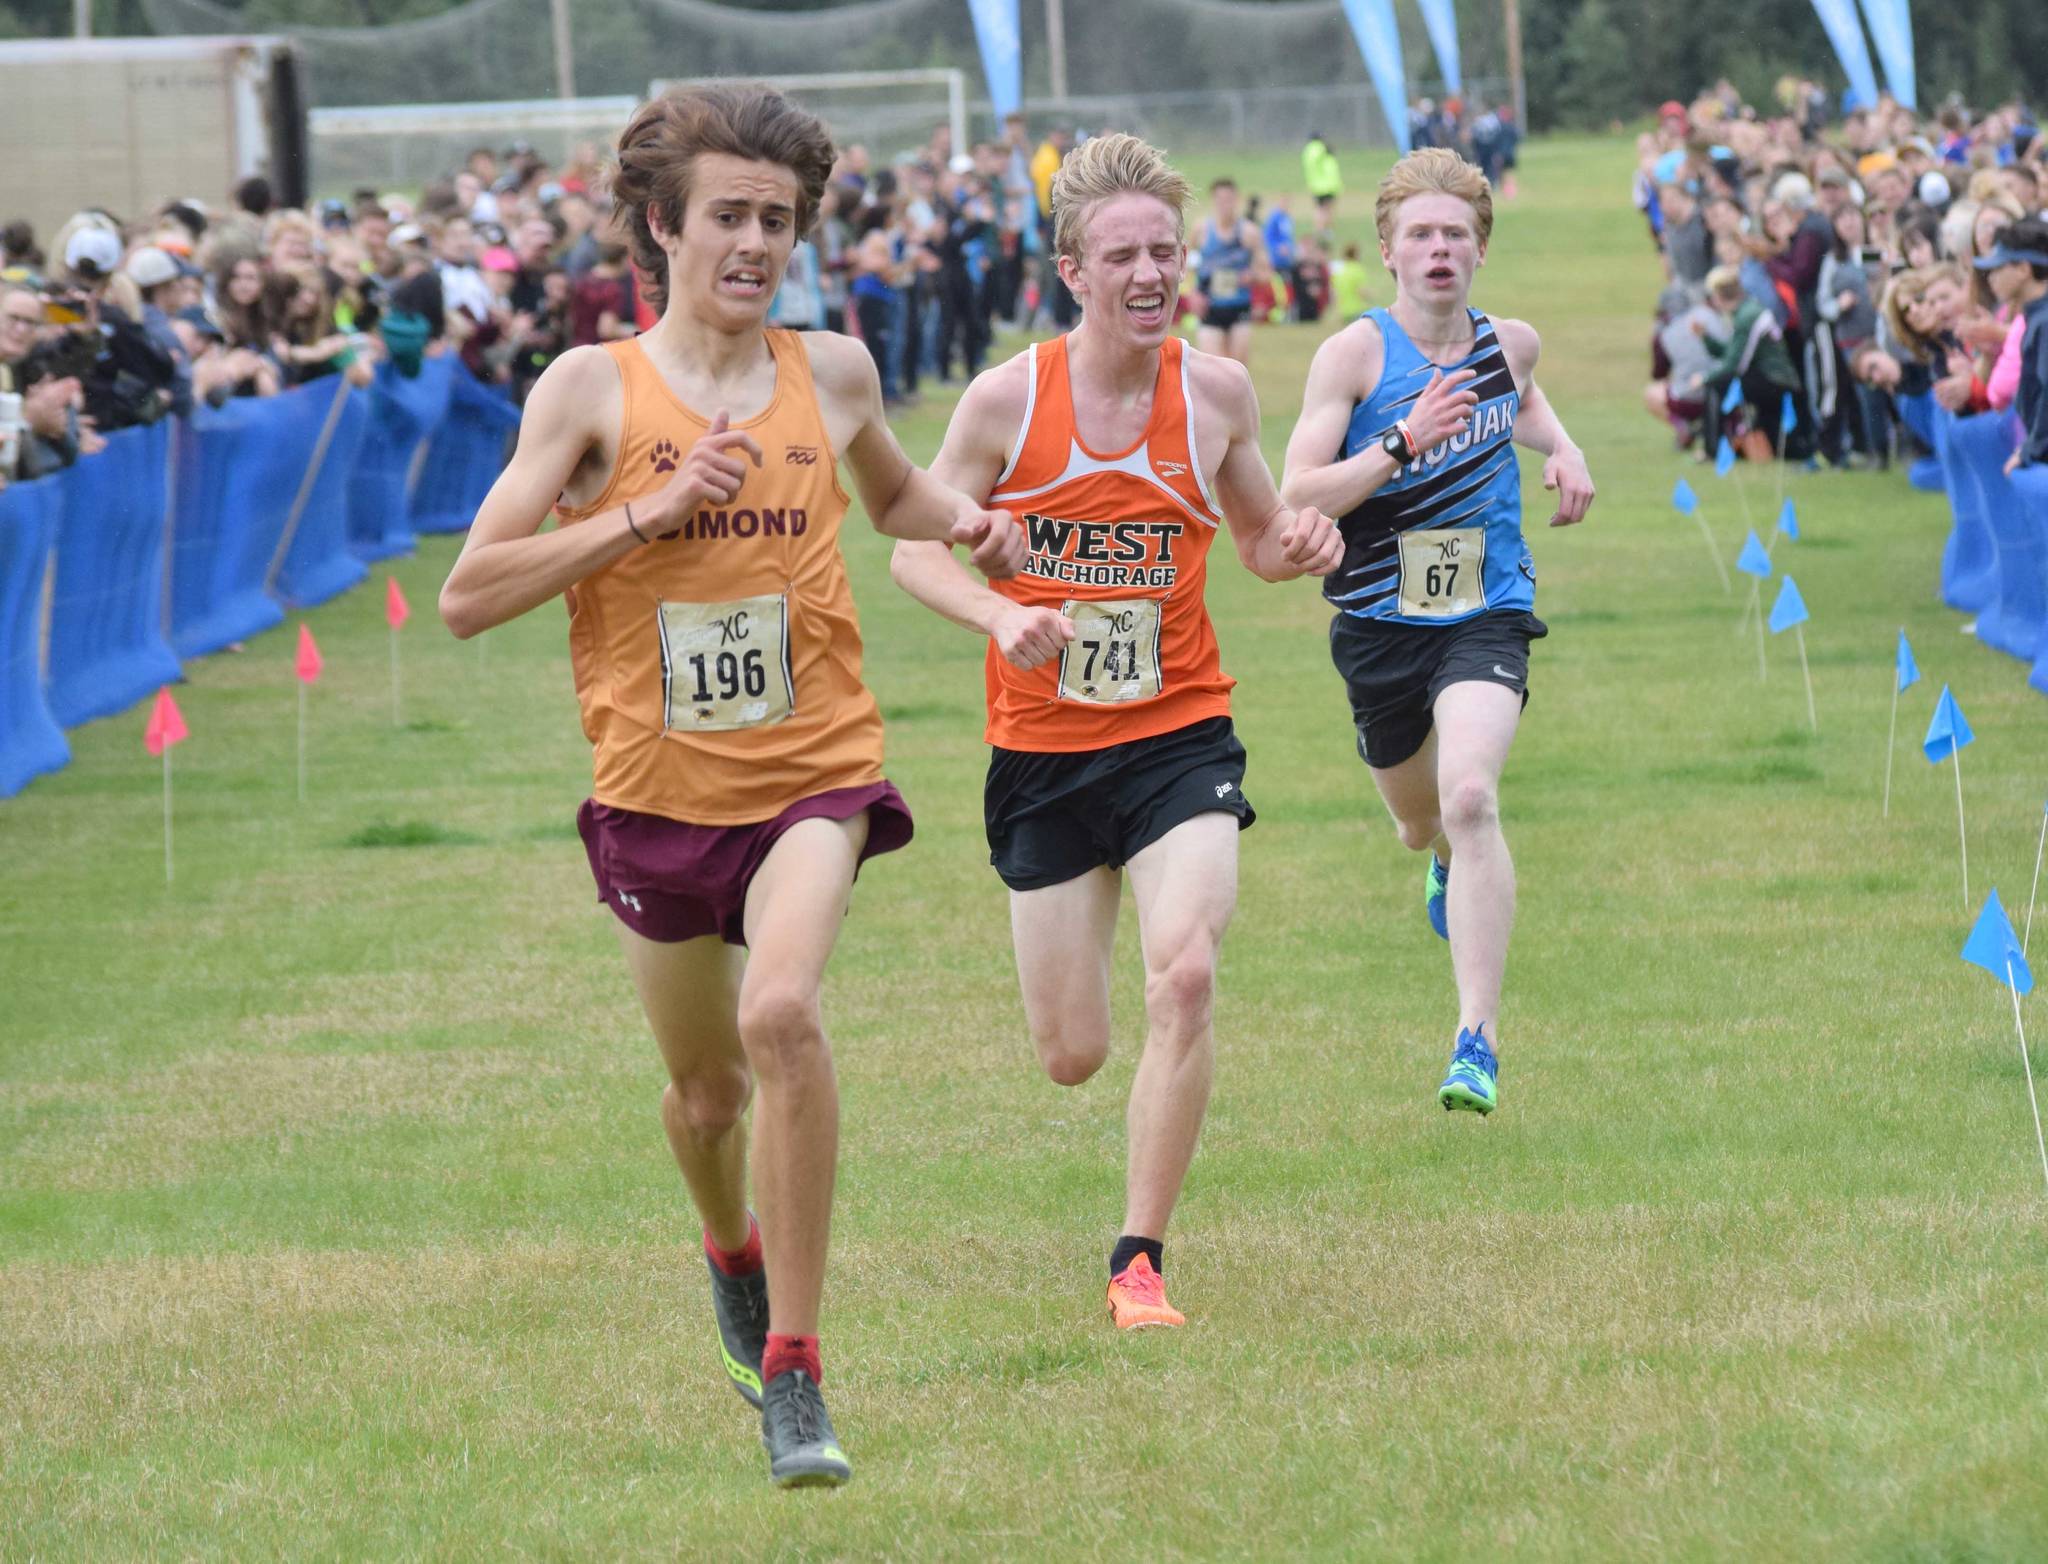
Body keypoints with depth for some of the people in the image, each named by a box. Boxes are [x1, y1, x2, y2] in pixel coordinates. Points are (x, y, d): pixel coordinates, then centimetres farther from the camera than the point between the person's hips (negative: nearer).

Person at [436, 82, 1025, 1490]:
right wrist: (651, 509, -18)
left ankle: (793, 1373, -20)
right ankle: (734, 1252, 54)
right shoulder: (594, 388, -5)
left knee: (782, 1015, -27)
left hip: (813, 771, -1)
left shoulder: (832, 372, 3)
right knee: (707, 1084, 17)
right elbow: (469, 596, -10)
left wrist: (964, 522, 4)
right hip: (658, 790, 1)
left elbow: (891, 492, 27)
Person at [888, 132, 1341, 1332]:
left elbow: (1255, 535, 14)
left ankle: (1142, 1260, -12)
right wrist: (1000, 615, -21)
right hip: (1042, 746, 0)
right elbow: (916, 548, -1)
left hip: (1180, 735, 0)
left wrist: (1300, 545, -10)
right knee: (1073, 1056, 6)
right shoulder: (1008, 399, -9)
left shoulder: (1216, 391, -3)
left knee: (1185, 976, -24)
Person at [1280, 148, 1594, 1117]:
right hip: (1380, 619, 0)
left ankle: (1477, 1040, -25)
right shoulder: (1356, 353, -10)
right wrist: (1403, 443, -27)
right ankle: (1446, 862, 60)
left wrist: (1561, 449, 10)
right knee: (1421, 823, 18)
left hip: (1486, 612, 0)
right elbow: (1296, 499, -17)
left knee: (1469, 798, -24)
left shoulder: (1510, 343, 3)